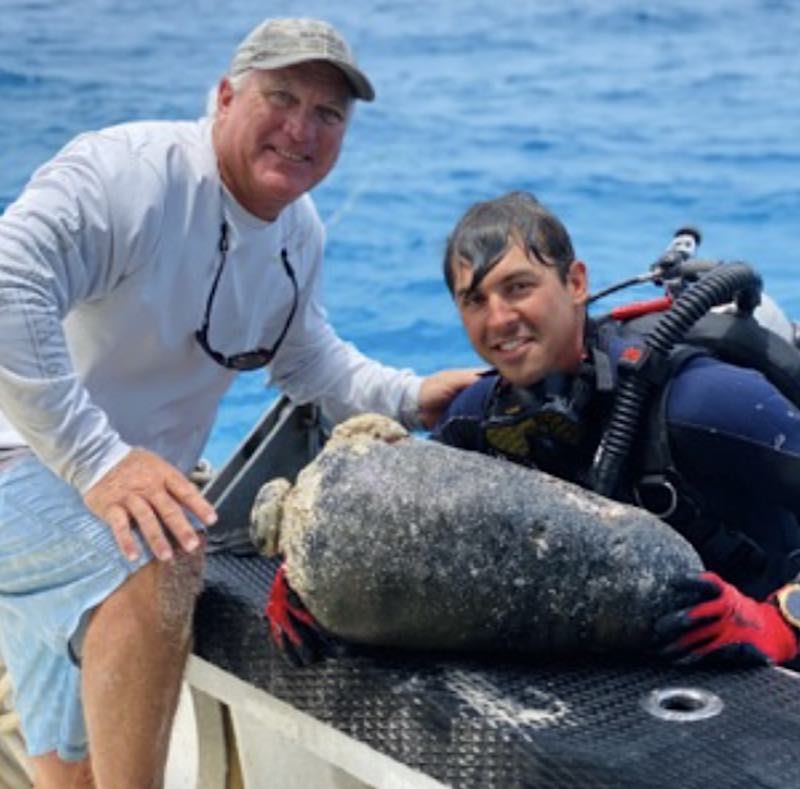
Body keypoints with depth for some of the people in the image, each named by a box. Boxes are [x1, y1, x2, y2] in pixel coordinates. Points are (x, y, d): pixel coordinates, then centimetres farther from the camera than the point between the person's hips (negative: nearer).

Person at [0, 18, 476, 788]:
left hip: (133, 489, 9)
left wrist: (406, 396, 5)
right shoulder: (128, 174, -25)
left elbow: (303, 355, 20)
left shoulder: (300, 231, 4)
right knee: (156, 564, -38)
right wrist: (96, 461, -40)